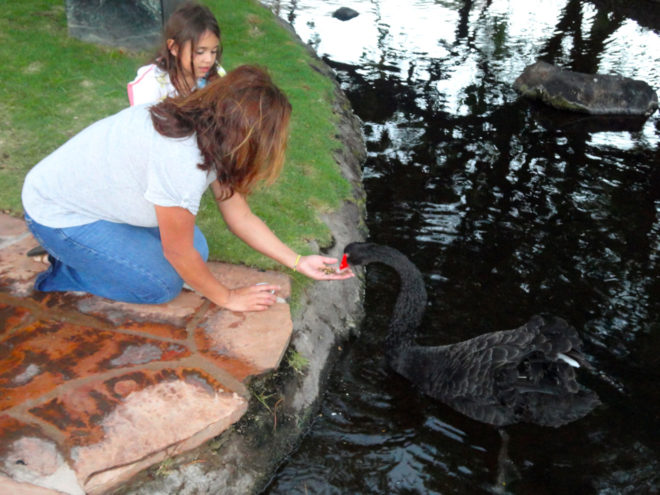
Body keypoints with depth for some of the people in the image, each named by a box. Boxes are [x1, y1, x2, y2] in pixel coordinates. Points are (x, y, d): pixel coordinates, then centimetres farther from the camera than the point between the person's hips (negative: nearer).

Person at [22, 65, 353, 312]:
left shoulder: (211, 132, -10)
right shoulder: (180, 158, -37)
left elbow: (241, 218, -1)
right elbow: (179, 253, -24)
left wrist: (299, 263, -2)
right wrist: (227, 298, -9)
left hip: (93, 188, 8)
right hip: (58, 213, -8)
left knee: (197, 251, 4)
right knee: (163, 285, -9)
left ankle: (73, 251, 16)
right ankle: (62, 272, 8)